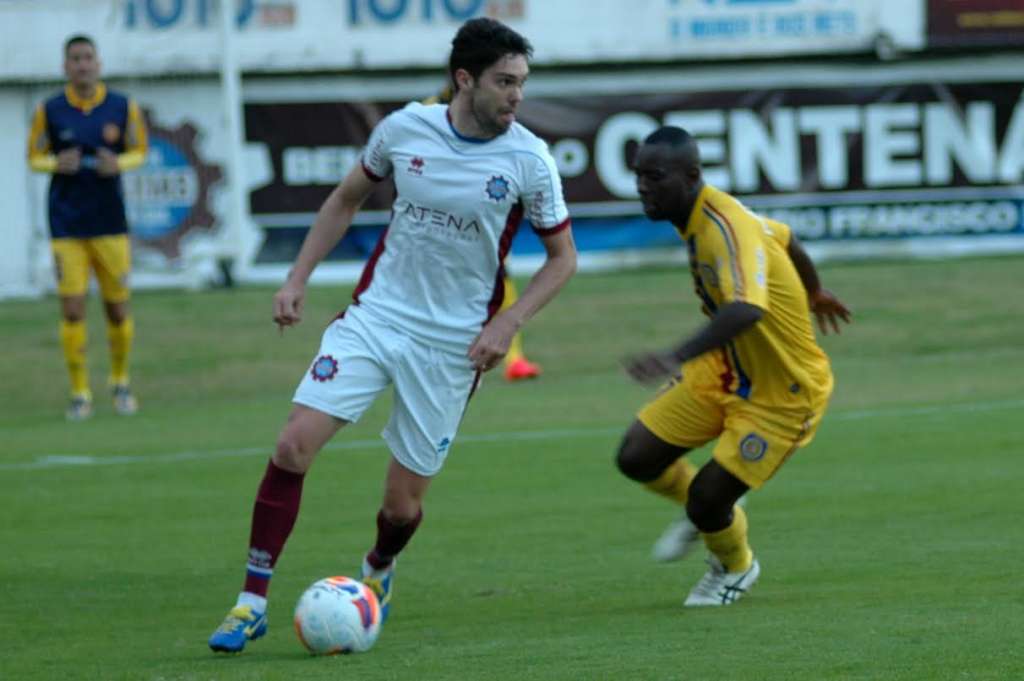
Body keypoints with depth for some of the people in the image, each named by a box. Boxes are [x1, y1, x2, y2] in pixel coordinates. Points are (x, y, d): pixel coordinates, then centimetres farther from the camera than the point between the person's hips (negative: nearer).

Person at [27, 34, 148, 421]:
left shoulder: (123, 107, 1)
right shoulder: (49, 111, -1)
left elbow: (139, 151, 10)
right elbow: (35, 158, 7)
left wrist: (119, 162, -12)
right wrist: (57, 163, -15)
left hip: (110, 222, 1)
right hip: (66, 226, -1)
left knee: (118, 309, 4)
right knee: (72, 310, -7)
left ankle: (120, 382, 26)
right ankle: (80, 393, 3)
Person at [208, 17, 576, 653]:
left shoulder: (529, 160, -10)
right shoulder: (405, 128, -5)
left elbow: (562, 256, 1)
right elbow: (347, 199, 12)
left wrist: (506, 325, -12)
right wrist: (298, 279, 6)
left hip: (452, 343, -1)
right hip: (375, 314, 1)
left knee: (403, 504, 2)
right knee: (294, 445, -14)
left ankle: (376, 573, 39)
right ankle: (253, 602, -3)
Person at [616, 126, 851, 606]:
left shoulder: (725, 227, -32)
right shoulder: (700, 218, -3)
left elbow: (747, 309, -51)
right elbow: (785, 239, 16)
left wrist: (677, 358, -65)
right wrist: (814, 293, 37)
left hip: (781, 395, -9)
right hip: (724, 372, 9)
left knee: (706, 503, -8)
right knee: (636, 458, 1)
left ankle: (735, 567, 28)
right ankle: (712, 512, 33)